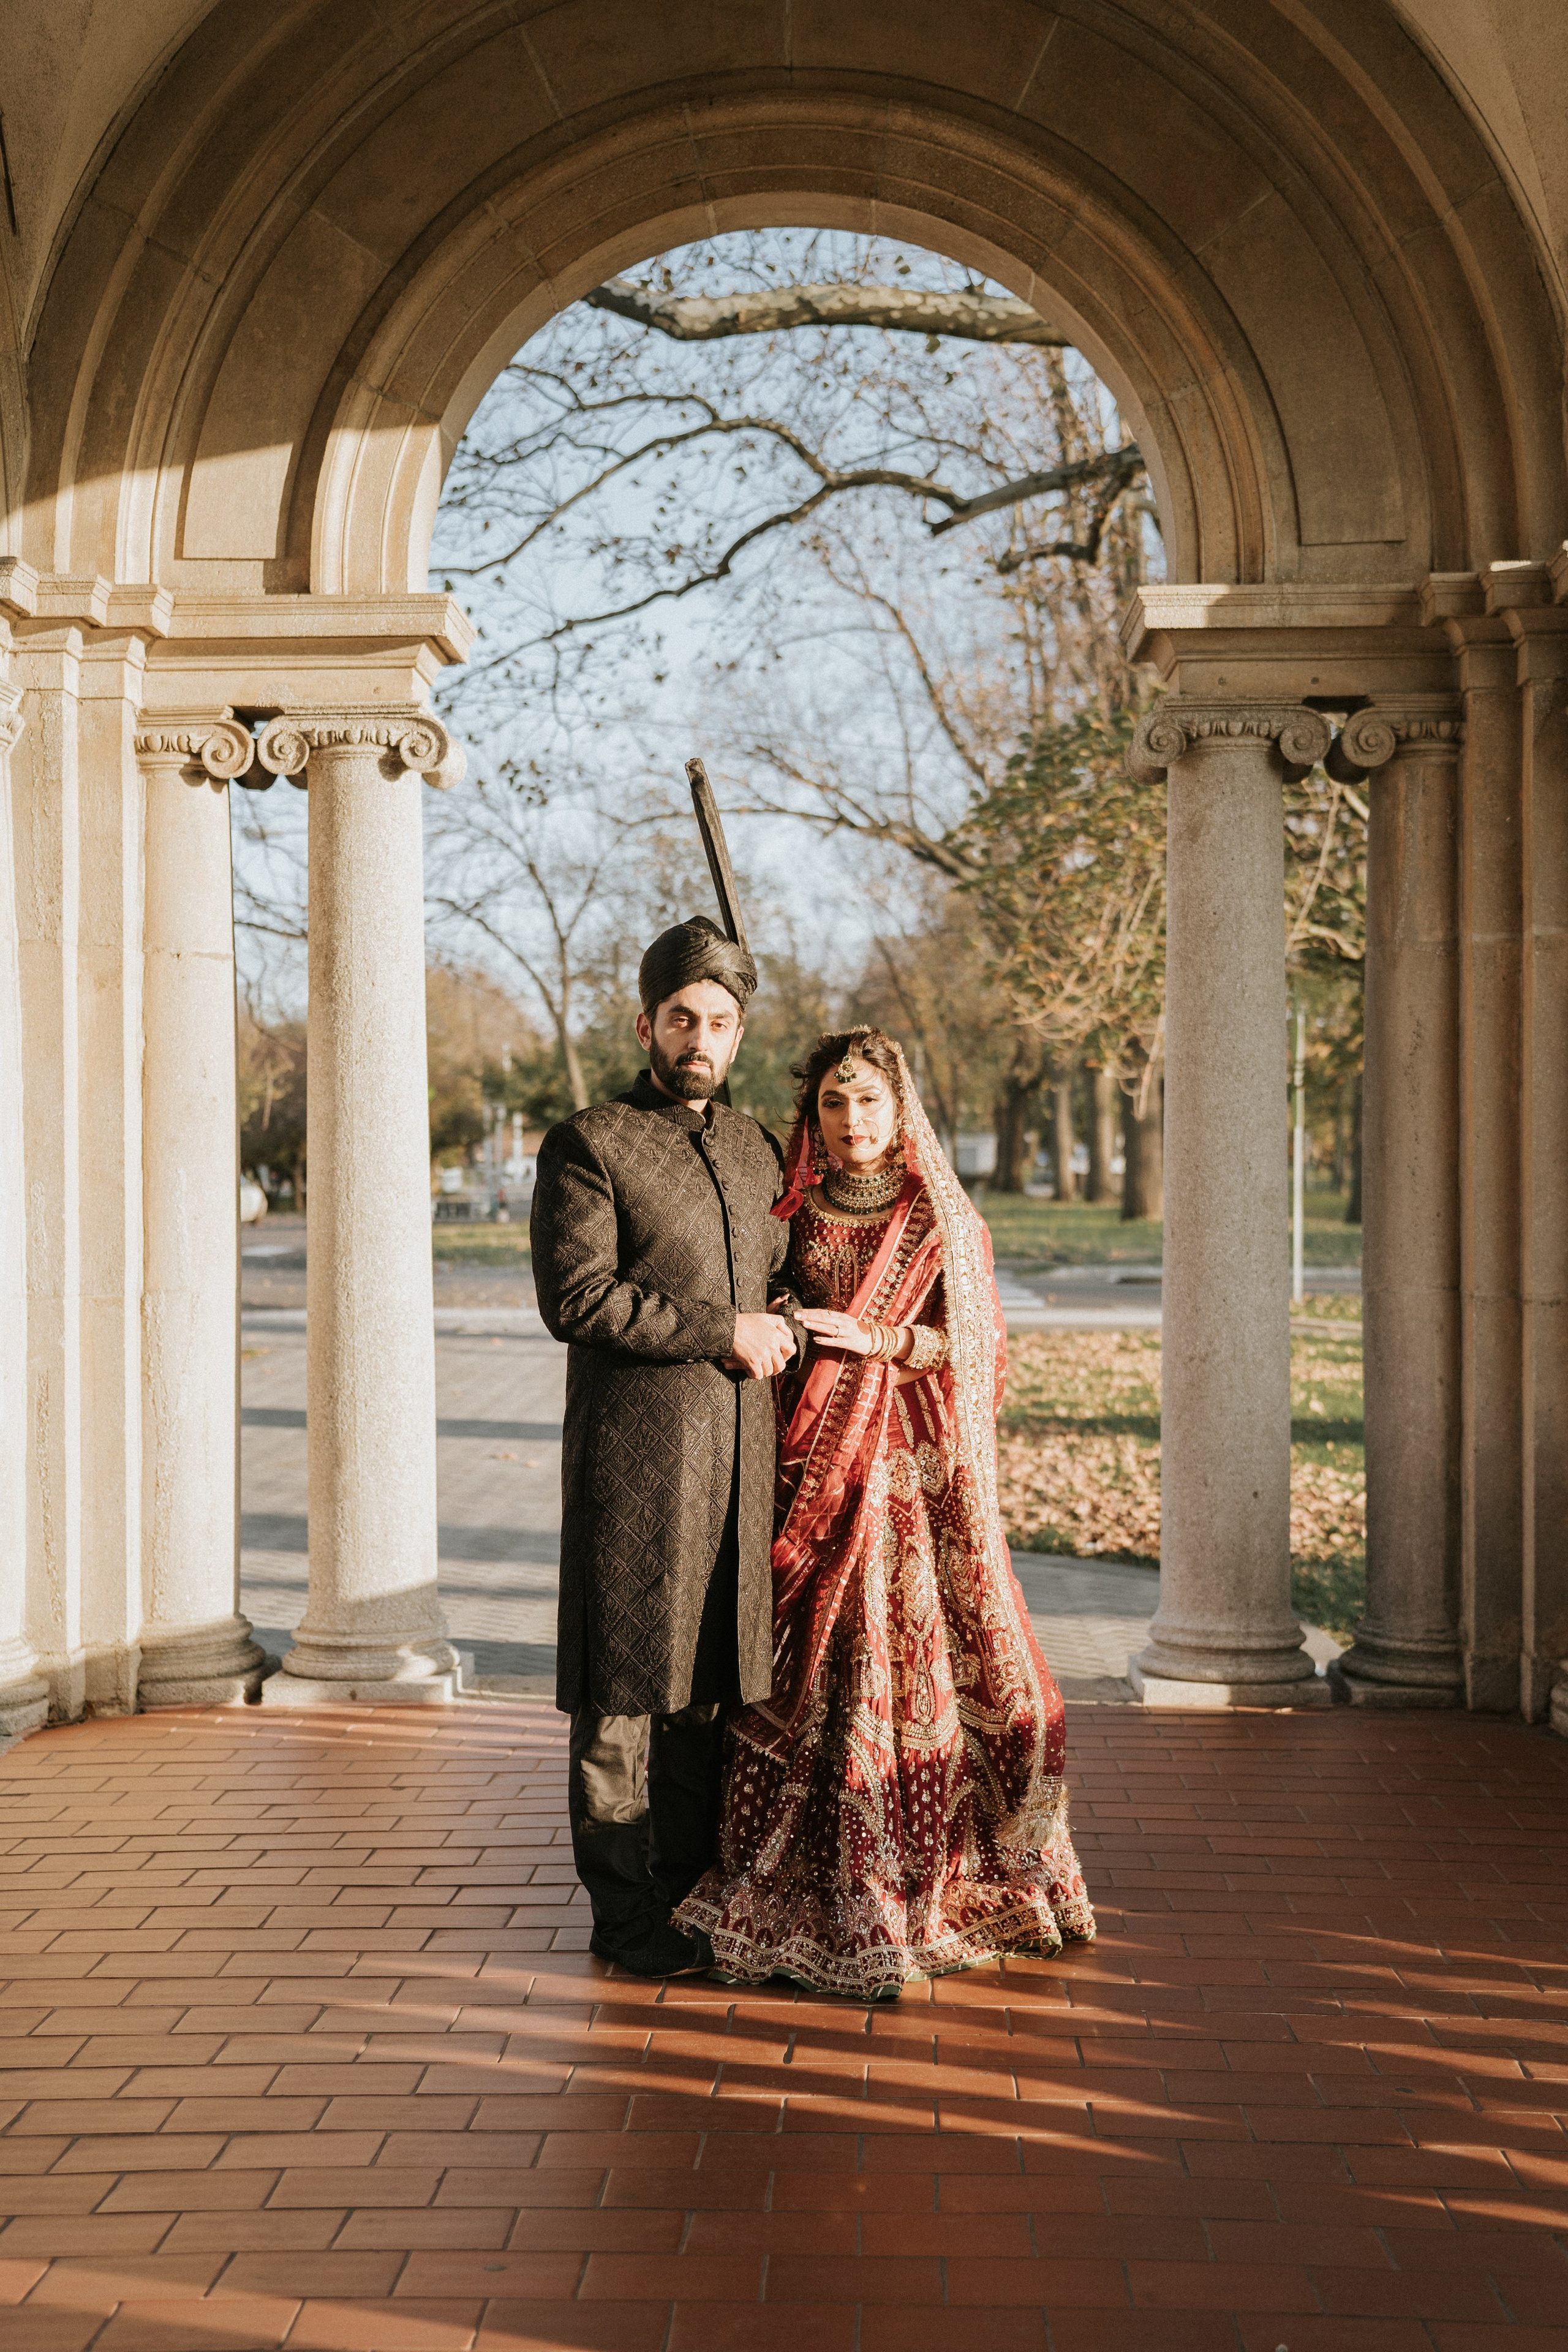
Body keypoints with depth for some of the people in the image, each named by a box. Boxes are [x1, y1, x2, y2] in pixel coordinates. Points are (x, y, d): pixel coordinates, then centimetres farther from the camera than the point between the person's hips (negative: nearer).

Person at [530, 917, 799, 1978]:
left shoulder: (758, 1148, 17)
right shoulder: (589, 1144, -3)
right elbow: (575, 1297, -14)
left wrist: (781, 1335, 11)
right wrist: (722, 1333, -12)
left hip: (738, 1455, 6)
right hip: (634, 1458, -5)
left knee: (709, 1682, 9)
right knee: (623, 1691, 0)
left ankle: (688, 1897, 19)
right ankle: (624, 1916, 10)